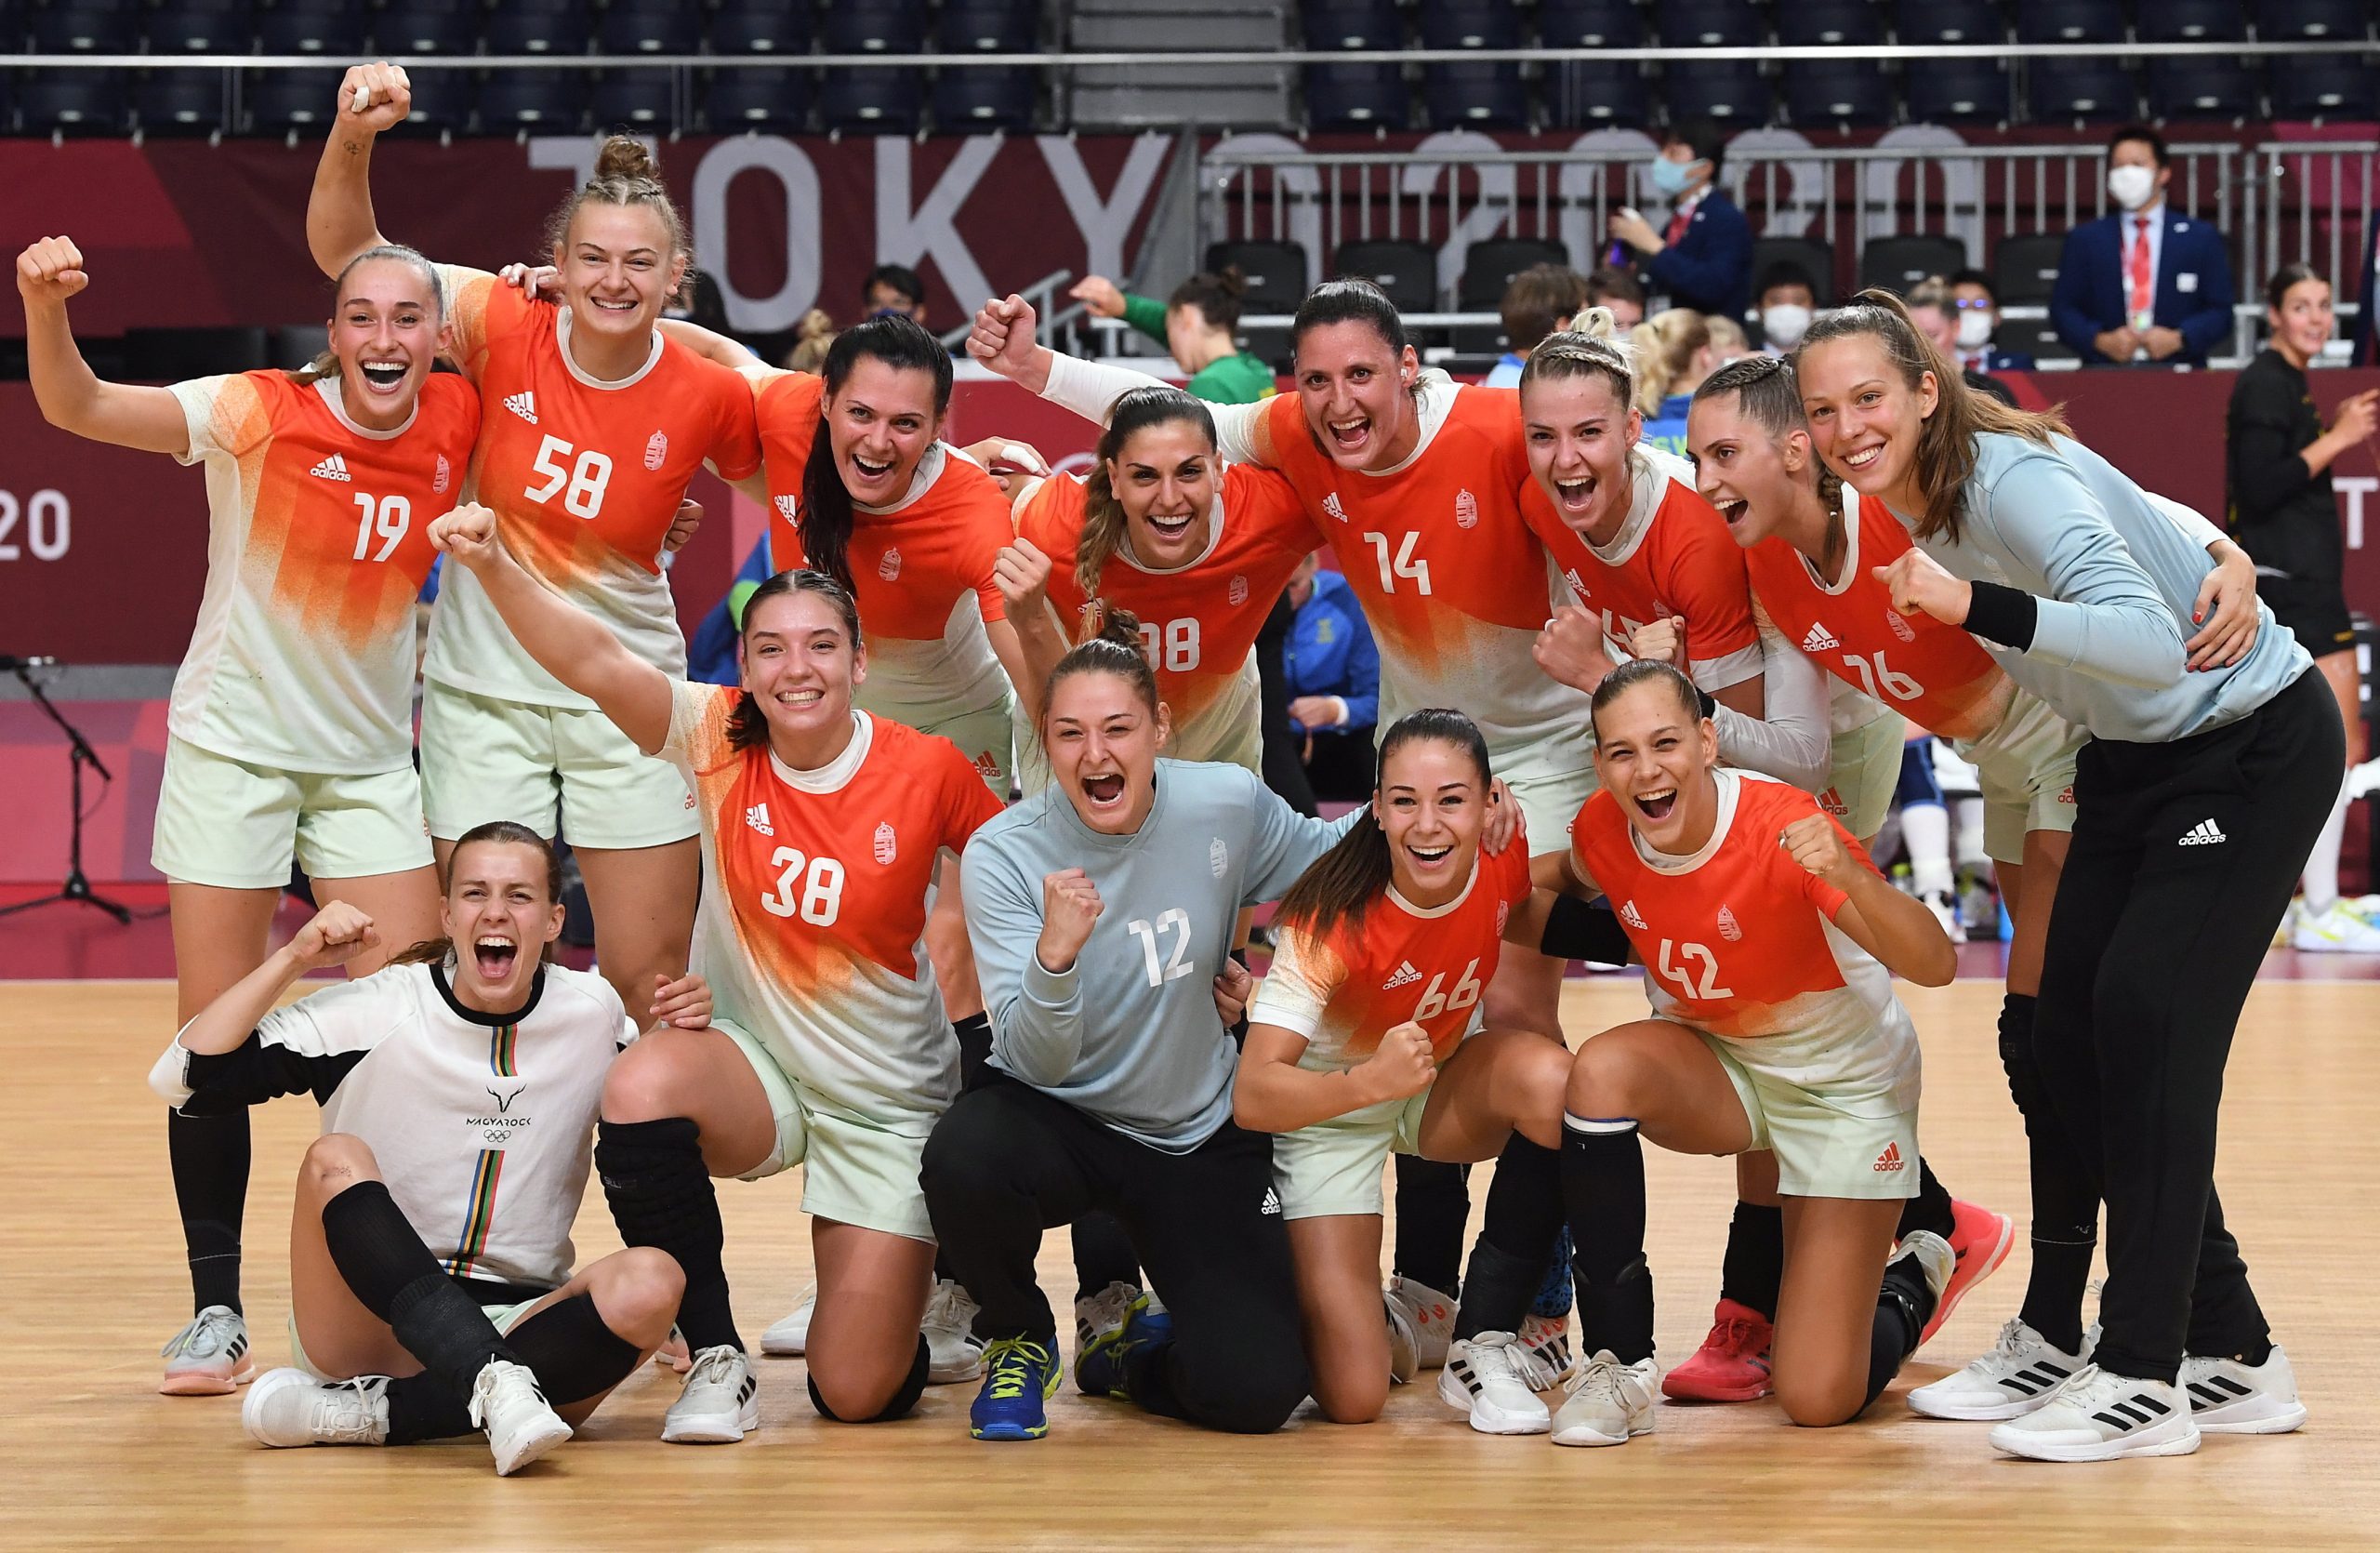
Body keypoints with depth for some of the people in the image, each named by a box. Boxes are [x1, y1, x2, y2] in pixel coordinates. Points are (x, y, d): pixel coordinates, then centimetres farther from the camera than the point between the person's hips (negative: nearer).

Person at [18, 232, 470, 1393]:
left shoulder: (455, 424, -6)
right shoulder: (259, 414, -17)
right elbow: (77, 408, -27)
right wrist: (45, 305, -45)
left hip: (369, 761, 3)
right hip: (231, 747, -3)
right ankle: (215, 1311, 11)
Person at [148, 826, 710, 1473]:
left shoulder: (592, 1012, 5)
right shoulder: (379, 1011, -4)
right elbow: (183, 1079, -8)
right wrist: (293, 958, -14)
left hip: (519, 1324, 2)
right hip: (366, 1324, -2)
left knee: (649, 1284, -29)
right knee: (337, 1159, -29)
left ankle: (376, 1412, -30)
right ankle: (497, 1383, -47)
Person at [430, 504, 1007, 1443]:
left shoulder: (928, 771, -13)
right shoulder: (718, 739, -10)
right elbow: (594, 665, -25)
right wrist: (493, 566, -40)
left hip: (890, 1103, -2)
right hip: (753, 1063, 2)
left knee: (856, 1394, -8)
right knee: (639, 1089, -35)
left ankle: (912, 1298, 32)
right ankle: (715, 1357, -13)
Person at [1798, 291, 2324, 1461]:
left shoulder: (2013, 477, -28)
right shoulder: (1883, 514, -3)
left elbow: (2153, 641, -42)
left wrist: (1972, 605, -49)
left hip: (2257, 743, -9)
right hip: (2132, 756, 9)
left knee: (2145, 1014, -18)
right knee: (2069, 1041, 3)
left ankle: (2142, 1377, -12)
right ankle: (2232, 1356, 13)